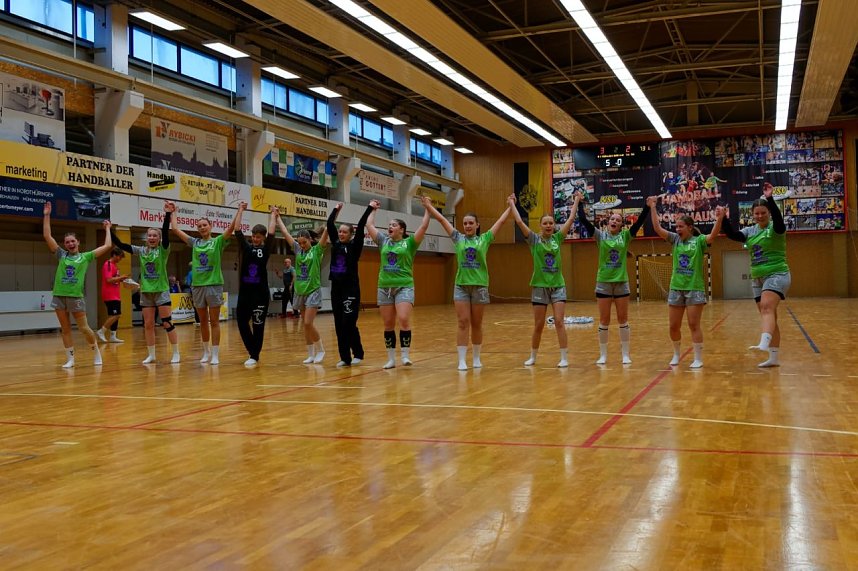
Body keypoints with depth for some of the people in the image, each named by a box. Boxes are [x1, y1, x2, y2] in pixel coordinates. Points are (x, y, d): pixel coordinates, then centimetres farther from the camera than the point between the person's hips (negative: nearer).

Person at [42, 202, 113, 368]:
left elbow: (107, 246, 3)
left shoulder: (86, 257, 5)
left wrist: (107, 229, 11)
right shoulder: (61, 255, 9)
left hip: (76, 296, -2)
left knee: (84, 328, 0)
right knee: (65, 329, 6)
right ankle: (70, 359, 13)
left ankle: (96, 352, 20)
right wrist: (47, 216, 1)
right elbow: (47, 236, 4)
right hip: (59, 295, 3)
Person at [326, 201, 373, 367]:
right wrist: (336, 209, 18)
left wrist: (370, 208, -8)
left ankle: (357, 354, 4)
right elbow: (329, 225, 11)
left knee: (348, 323, -10)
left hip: (351, 289, -6)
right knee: (339, 325, 5)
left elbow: (361, 226, -10)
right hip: (336, 289, 6)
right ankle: (345, 357, 10)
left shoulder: (355, 246, -2)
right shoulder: (336, 244, 10)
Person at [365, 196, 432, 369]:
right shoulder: (384, 241, 12)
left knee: (404, 320, -18)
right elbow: (369, 226, 17)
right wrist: (373, 209, 25)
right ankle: (391, 358, 11)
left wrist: (427, 208, -4)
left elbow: (424, 226, -7)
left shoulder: (409, 243, 1)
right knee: (388, 325, 5)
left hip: (404, 287, -4)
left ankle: (405, 355, -11)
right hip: (384, 287, 4)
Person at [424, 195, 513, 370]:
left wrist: (510, 205, 13)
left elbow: (501, 220, 10)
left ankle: (476, 358, 19)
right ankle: (462, 360, -4)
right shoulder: (458, 238, 6)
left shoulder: (485, 239, 5)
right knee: (463, 323, -5)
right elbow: (441, 219, 9)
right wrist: (428, 205, 11)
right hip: (461, 285, 0)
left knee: (476, 324, 7)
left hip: (480, 286, 0)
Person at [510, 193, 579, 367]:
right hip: (540, 286, -1)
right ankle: (533, 356, 22)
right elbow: (519, 222, -7)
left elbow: (571, 219, 2)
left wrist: (577, 200, 4)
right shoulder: (534, 240, -1)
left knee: (559, 322, -8)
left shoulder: (557, 238, 4)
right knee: (538, 325, 6)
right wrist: (512, 204, -3)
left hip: (558, 285, 1)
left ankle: (564, 358, -4)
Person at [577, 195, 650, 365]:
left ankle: (626, 354, 13)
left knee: (623, 320, 6)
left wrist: (647, 206, -15)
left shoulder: (626, 236, 2)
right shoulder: (600, 235, 0)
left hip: (621, 282, 1)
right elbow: (583, 220, -7)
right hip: (603, 282, 0)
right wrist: (579, 203, -10)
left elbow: (640, 221, -7)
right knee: (604, 321, 4)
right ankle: (603, 355, 12)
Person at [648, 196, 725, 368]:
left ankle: (698, 359, 3)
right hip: (676, 288, 4)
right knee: (673, 326, 8)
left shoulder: (699, 240, -6)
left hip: (695, 288, -4)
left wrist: (719, 219, -41)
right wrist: (652, 208, -7)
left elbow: (713, 235, -25)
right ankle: (676, 354, 28)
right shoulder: (675, 239, 5)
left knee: (694, 325, -4)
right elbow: (658, 229, -1)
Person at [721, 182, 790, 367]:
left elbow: (778, 217, -29)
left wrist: (770, 198, -40)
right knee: (769, 316, 10)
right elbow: (732, 234, -3)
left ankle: (764, 344, -50)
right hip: (757, 279, 7)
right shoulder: (750, 231, 10)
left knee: (767, 308, -30)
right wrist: (723, 219, -19)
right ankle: (774, 357, 15)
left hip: (777, 275, -7)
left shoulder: (775, 228, -7)